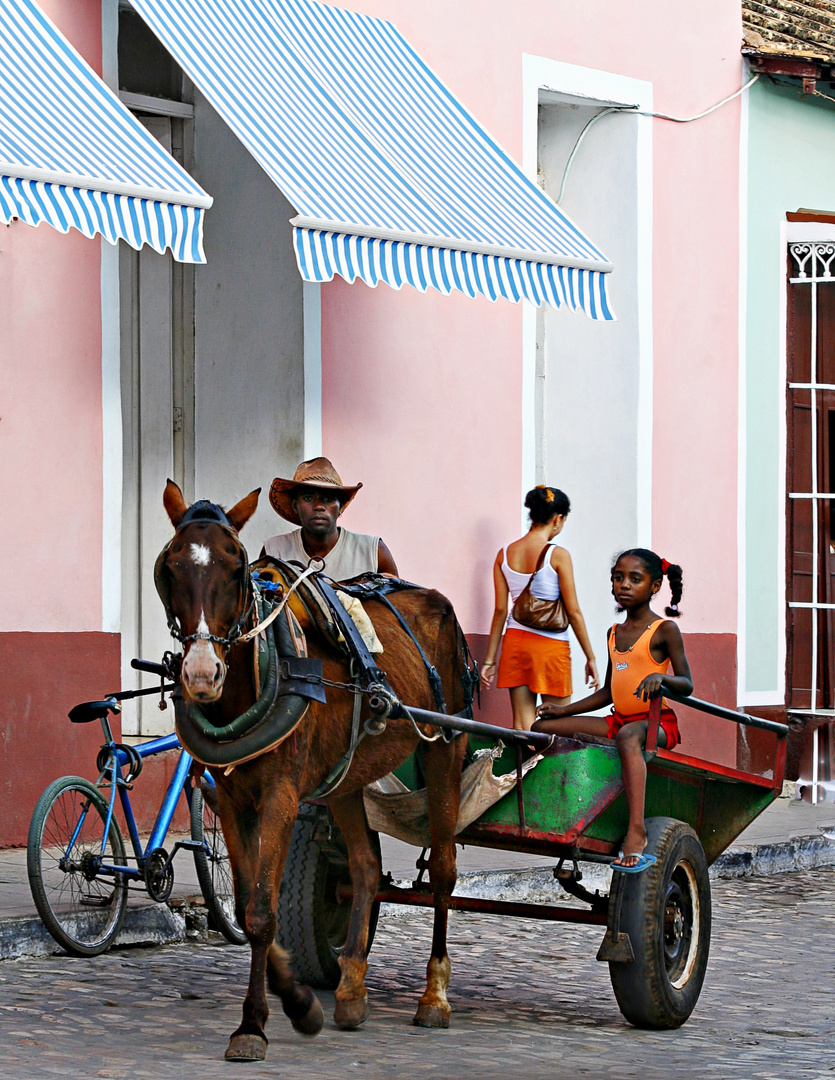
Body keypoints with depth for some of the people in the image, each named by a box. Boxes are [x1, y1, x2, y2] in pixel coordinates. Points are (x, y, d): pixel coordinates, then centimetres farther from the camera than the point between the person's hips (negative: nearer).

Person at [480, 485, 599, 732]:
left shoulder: (505, 554, 3)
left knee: (522, 725, 5)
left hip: (515, 641, 5)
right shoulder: (557, 555, -11)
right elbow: (573, 612, -9)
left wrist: (490, 660, 9)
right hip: (551, 646, -5)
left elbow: (500, 610, 4)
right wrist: (590, 658, -2)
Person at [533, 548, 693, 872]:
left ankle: (636, 831, -55)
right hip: (618, 720, 8)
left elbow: (686, 685, -6)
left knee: (628, 734, -44)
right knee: (543, 727, -1)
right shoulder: (614, 633, 17)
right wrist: (565, 710, 18)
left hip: (658, 723, -8)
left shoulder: (664, 630, -2)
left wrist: (661, 677, -27)